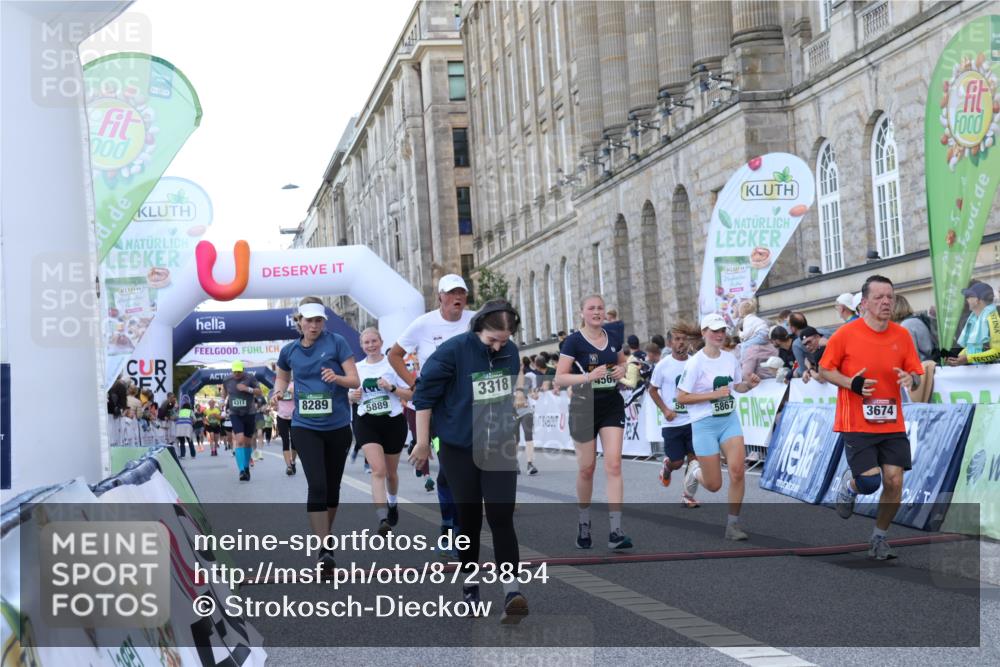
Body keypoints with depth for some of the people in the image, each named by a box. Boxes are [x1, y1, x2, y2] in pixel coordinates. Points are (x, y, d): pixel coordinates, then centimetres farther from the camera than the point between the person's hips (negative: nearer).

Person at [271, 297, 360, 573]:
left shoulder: (337, 342, -4)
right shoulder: (289, 350, 4)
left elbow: (355, 380, -5)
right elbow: (282, 376, 24)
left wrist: (337, 377, -25)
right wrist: (279, 390, 2)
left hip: (338, 426, 0)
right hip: (306, 427, 0)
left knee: (332, 486, 11)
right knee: (317, 485, -14)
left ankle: (325, 535, 32)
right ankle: (324, 550, -14)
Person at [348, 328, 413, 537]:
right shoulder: (357, 368, 6)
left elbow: (410, 394, -3)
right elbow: (351, 396, 17)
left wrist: (391, 388, -19)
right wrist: (352, 396, -6)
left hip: (393, 421, 0)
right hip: (366, 423, 0)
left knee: (390, 472, 15)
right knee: (378, 470, -19)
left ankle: (393, 503, 47)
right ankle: (383, 519, -26)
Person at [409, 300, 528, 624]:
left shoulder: (511, 351, -2)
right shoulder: (453, 351, -16)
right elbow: (424, 394, -10)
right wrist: (423, 443, -7)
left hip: (500, 450, 2)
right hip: (460, 449, -2)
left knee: (501, 518, -7)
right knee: (469, 519, 8)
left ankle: (512, 592, -14)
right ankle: (469, 587, 23)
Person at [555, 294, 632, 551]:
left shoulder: (613, 338, 6)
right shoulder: (574, 341, -7)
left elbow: (622, 361, 25)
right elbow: (559, 378, -11)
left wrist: (622, 369, 1)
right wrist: (588, 377, -25)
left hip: (612, 407, 3)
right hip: (584, 407, -3)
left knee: (614, 465, -9)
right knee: (586, 469, 7)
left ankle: (616, 531, -12)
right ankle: (584, 523, 28)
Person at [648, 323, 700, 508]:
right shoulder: (663, 365, -7)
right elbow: (652, 390, 4)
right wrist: (665, 410, -7)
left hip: (693, 420, 2)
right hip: (673, 422, -2)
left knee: (694, 458, -4)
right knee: (677, 462, 4)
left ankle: (688, 496, 12)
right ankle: (666, 465, 40)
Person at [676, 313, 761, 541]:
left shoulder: (730, 358, 4)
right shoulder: (695, 363, -12)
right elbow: (681, 397, -13)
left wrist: (748, 384, -3)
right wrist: (714, 394, -19)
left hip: (729, 420, 4)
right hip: (704, 424, -4)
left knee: (737, 471, -14)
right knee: (713, 485, 1)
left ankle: (733, 523, -1)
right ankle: (695, 471, 36)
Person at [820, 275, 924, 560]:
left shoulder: (902, 336, 4)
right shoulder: (846, 334, -7)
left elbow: (916, 373, 11)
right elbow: (825, 369, 2)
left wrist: (911, 379, -13)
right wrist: (851, 383, -16)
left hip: (892, 424, 4)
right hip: (856, 424, -4)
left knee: (894, 481, -3)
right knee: (870, 482, -13)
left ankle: (879, 538, 19)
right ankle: (849, 484, 26)